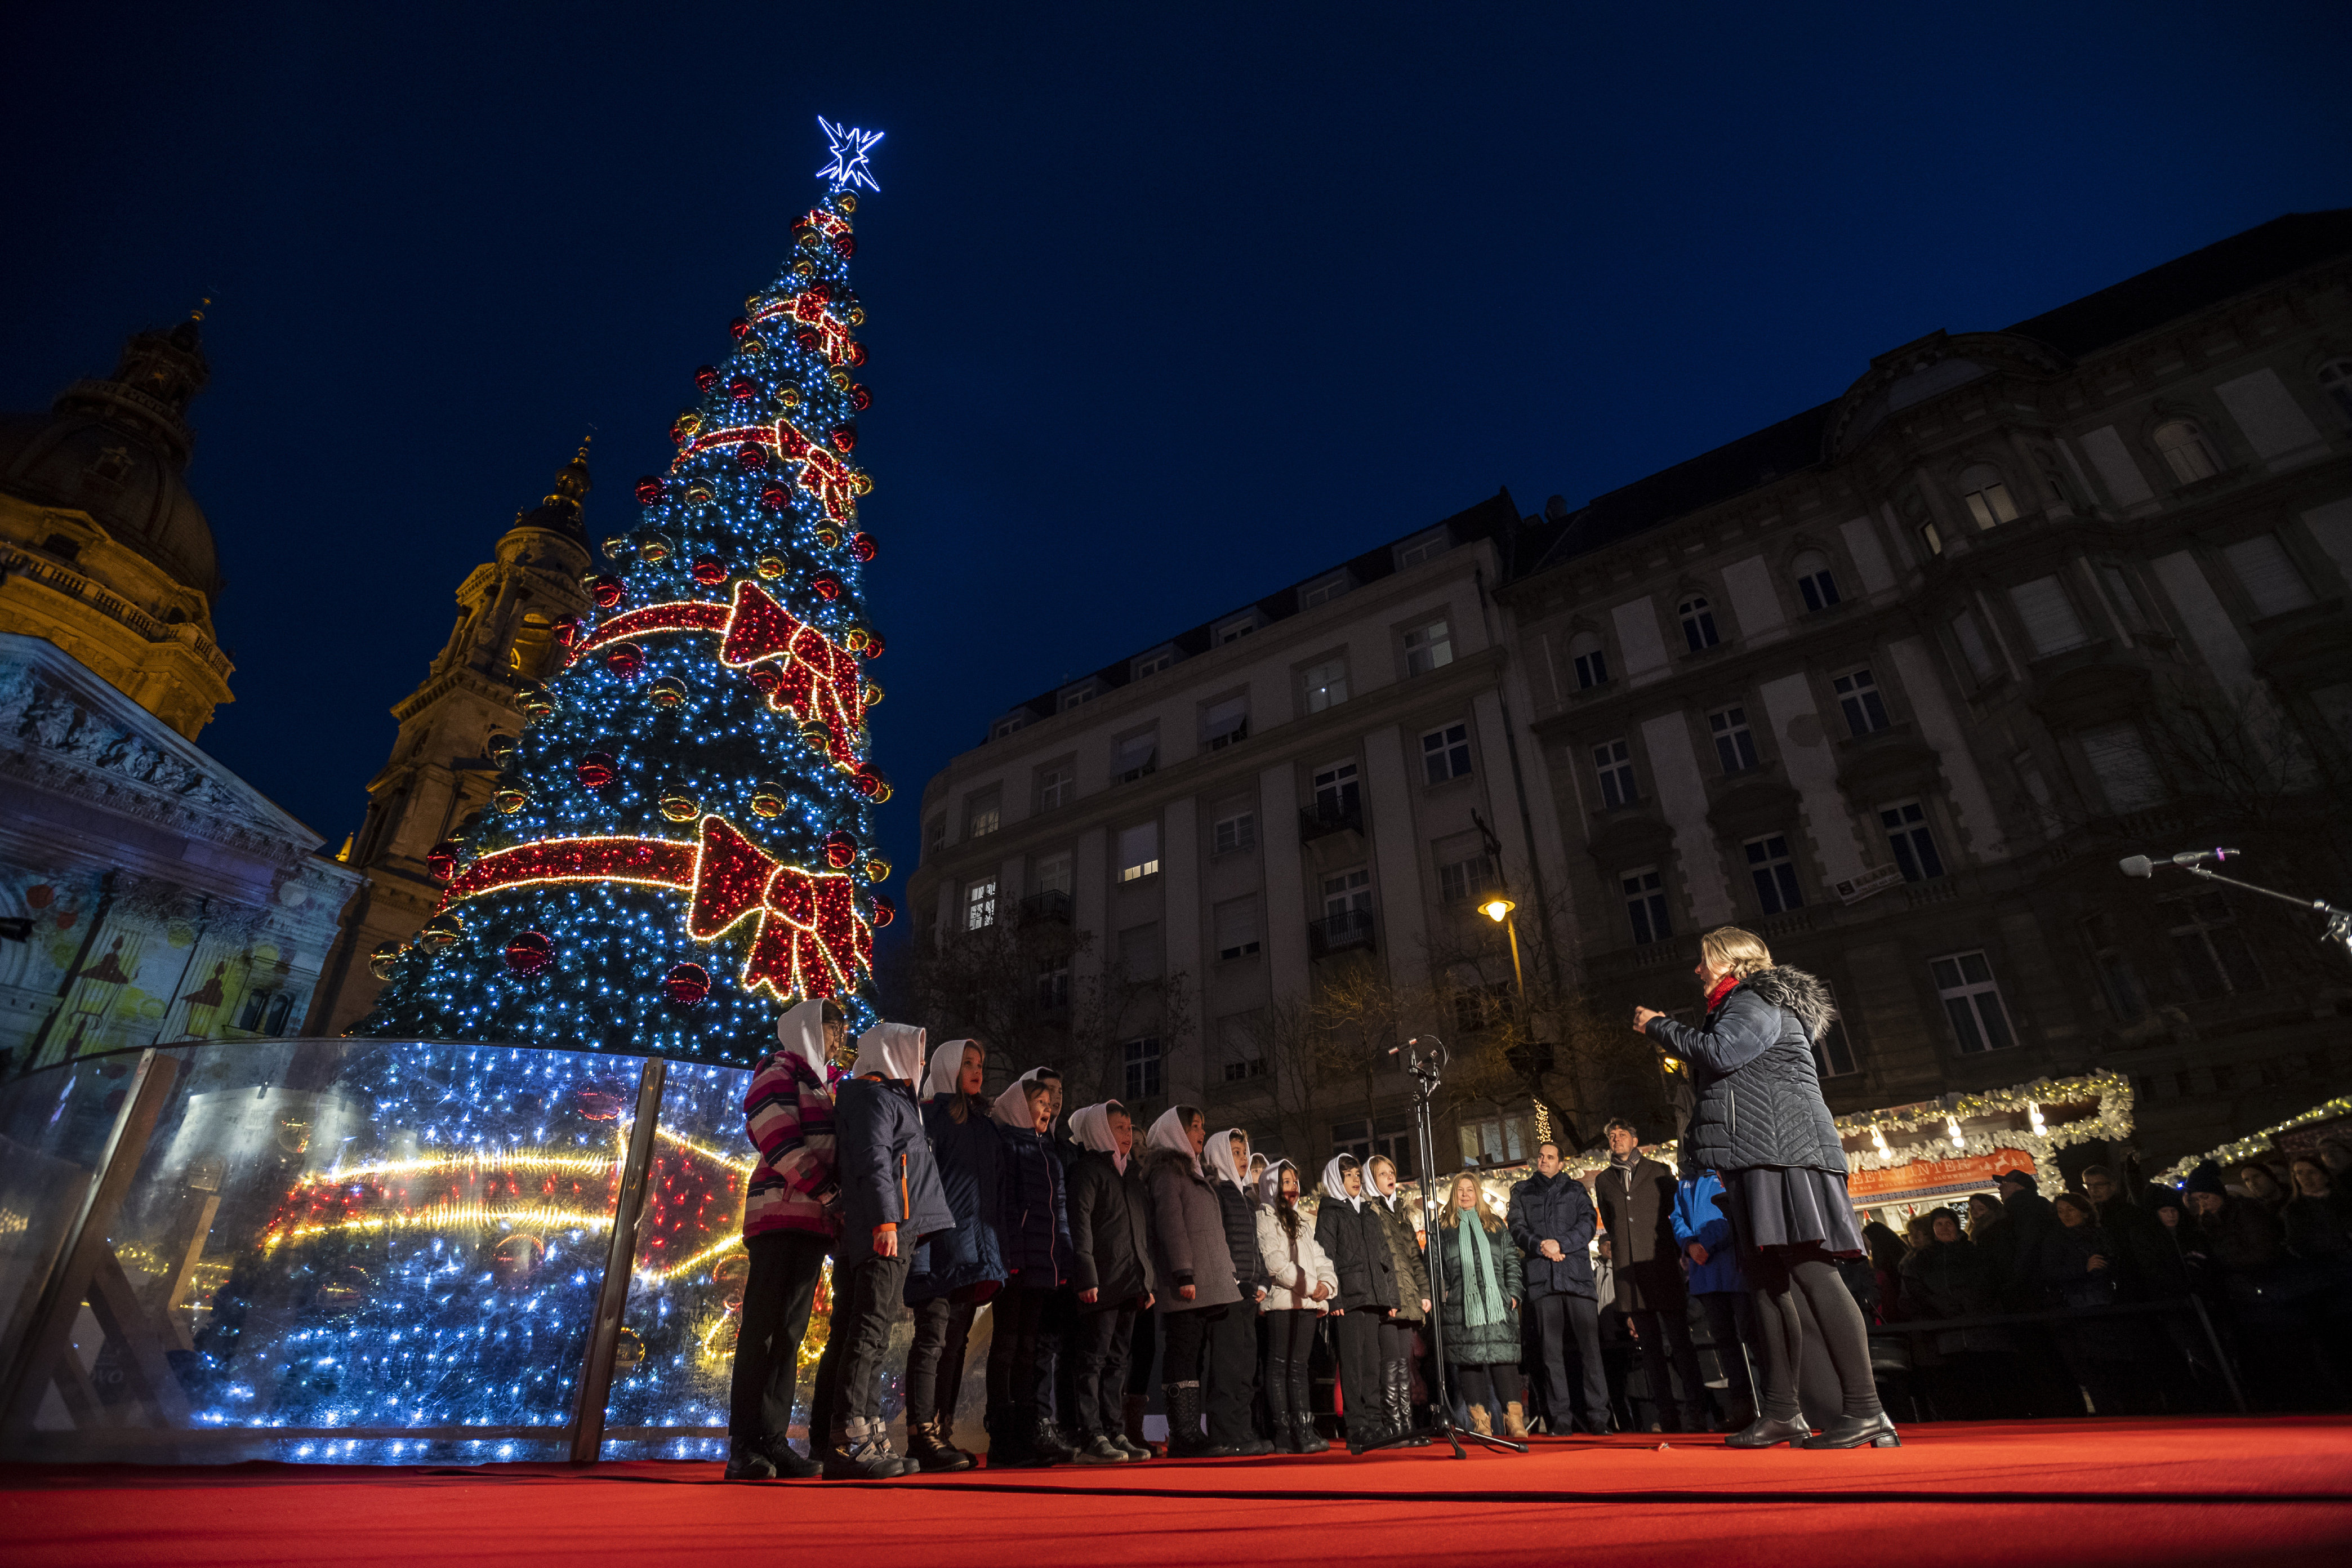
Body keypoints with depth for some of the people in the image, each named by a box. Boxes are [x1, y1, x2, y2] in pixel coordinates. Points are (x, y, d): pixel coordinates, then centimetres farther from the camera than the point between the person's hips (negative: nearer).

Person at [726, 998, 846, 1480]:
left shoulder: (820, 1086, 23)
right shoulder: (778, 1075, -2)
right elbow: (784, 1149, -14)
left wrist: (836, 1209, 8)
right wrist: (832, 1198, -14)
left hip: (812, 1223, 8)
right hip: (781, 1215, -8)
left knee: (790, 1333, 6)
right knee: (765, 1329, -8)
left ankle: (773, 1442, 8)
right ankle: (743, 1447, -4)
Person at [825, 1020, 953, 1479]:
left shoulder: (892, 1097, 26)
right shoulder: (874, 1094, -3)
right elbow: (873, 1159, -16)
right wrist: (886, 1219, -23)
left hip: (895, 1234, 10)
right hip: (885, 1232, -10)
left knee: (868, 1336, 8)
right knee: (870, 1333, -11)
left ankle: (868, 1434, 11)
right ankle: (849, 1441, -11)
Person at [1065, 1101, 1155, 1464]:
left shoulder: (1135, 1172, 20)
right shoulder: (1088, 1170, -4)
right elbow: (1080, 1224, -12)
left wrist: (1149, 1280, 18)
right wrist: (1086, 1276, -19)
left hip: (1132, 1282, 8)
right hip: (1102, 1283, -8)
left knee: (1118, 1360, 11)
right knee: (1093, 1360, -5)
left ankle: (1115, 1434, 16)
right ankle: (1091, 1438, -1)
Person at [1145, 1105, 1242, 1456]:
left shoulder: (1194, 1172, 26)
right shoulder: (1167, 1167, -2)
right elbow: (1169, 1220, -13)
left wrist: (1231, 1272, 19)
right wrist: (1184, 1273, -20)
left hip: (1208, 1286, 9)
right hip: (1187, 1283, -9)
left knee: (1194, 1358, 6)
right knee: (1183, 1357, -8)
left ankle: (1189, 1436, 8)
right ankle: (1184, 1437, -7)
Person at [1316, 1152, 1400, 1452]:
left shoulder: (1367, 1212, 21)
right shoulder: (1330, 1212, 2)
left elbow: (1385, 1256, 21)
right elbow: (1326, 1256, -7)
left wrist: (1390, 1296, 13)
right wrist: (1334, 1297, -15)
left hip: (1372, 1297, 6)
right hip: (1348, 1298, -6)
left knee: (1372, 1362, 7)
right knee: (1353, 1363, -5)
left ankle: (1376, 1423, 12)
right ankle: (1359, 1430, -3)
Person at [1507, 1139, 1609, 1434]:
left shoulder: (1576, 1189, 16)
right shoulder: (1522, 1192, 18)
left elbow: (1589, 1222, 2)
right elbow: (1517, 1229, 8)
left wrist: (1561, 1243, -10)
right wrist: (1541, 1245, -10)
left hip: (1578, 1275, 0)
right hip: (1542, 1277, 1)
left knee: (1589, 1345, -6)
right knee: (1551, 1350, -1)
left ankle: (1597, 1415, -1)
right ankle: (1561, 1418, 3)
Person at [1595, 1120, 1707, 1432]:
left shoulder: (1660, 1172, 11)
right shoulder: (1604, 1181, 17)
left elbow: (1677, 1214, 11)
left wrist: (1682, 1251, 3)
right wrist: (1606, 1241, 9)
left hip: (1662, 1266, -2)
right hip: (1627, 1270, 2)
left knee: (1680, 1341, -3)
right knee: (1649, 1345, 4)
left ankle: (1695, 1414, 3)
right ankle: (1667, 1416, 9)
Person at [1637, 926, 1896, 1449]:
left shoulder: (1756, 1000, -2)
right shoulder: (1741, 1007, 28)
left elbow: (1719, 1053, -17)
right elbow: (1719, 1068, 29)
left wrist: (1657, 1027, -6)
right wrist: (1669, 1035, 20)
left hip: (1785, 1152, -10)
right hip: (1758, 1158, 10)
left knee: (1811, 1272, -14)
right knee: (1767, 1284, 6)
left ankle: (1865, 1411, -13)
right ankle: (1782, 1412, 7)